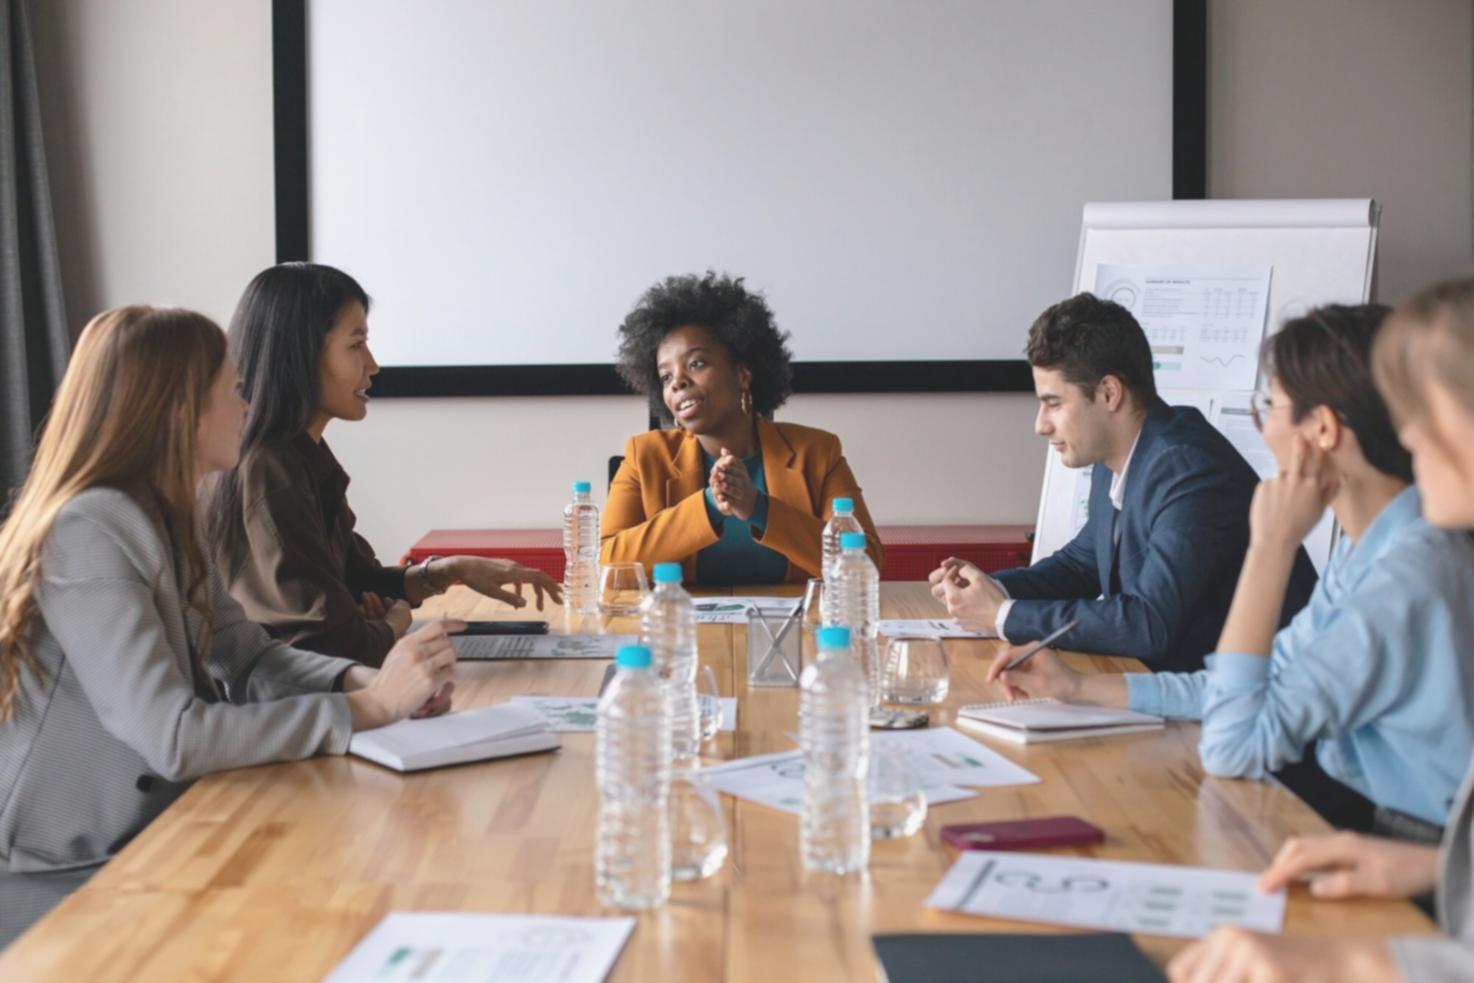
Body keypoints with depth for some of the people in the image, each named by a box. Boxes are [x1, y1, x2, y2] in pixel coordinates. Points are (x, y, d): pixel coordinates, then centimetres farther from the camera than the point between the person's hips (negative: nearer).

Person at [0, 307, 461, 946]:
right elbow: (173, 738, -28)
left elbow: (249, 658, 9)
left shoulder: (160, 521, 9)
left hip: (145, 841, 8)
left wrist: (366, 678, -11)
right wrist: (372, 705, -24)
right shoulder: (90, 534, -21)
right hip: (63, 888, -8)